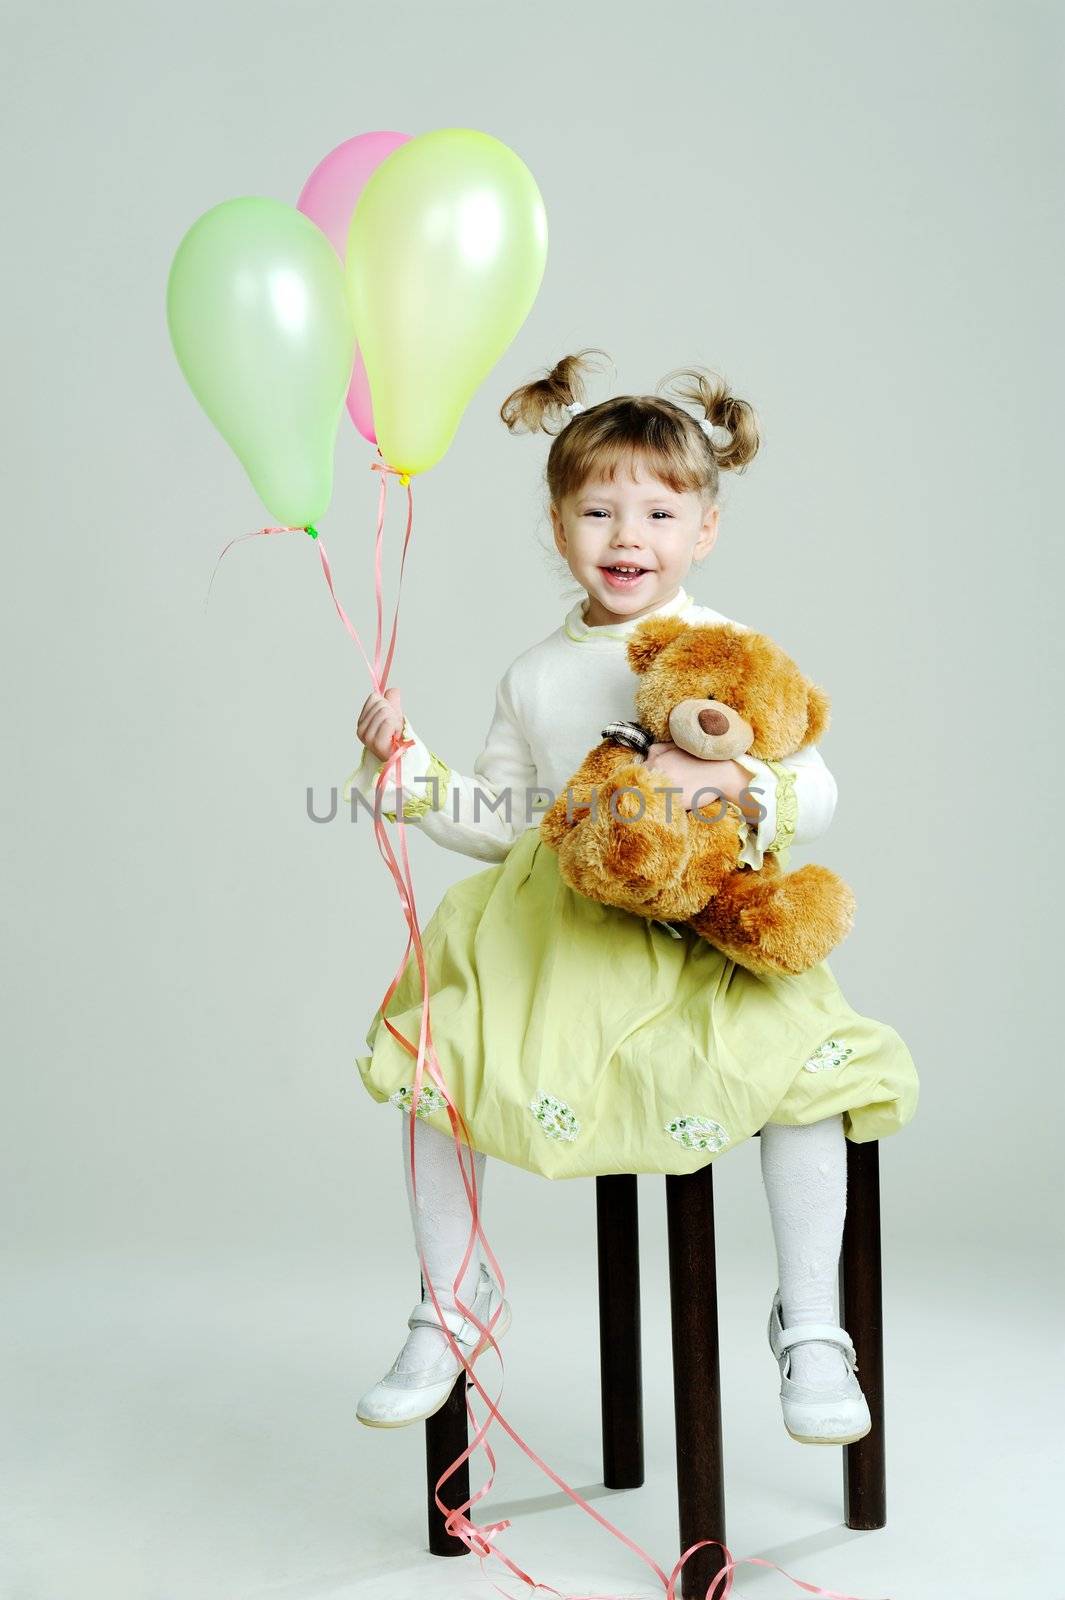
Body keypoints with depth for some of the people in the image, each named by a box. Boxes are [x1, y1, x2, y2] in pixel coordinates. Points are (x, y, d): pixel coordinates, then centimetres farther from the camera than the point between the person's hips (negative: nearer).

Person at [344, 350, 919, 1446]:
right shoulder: (535, 675, 13)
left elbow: (815, 797, -4)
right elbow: (496, 822, 19)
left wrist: (732, 781, -24)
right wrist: (407, 768, 6)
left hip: (704, 935, -3)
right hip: (554, 935, 4)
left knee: (803, 1067, -28)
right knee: (436, 1058, -13)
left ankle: (810, 1327, -9)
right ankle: (452, 1301, 9)